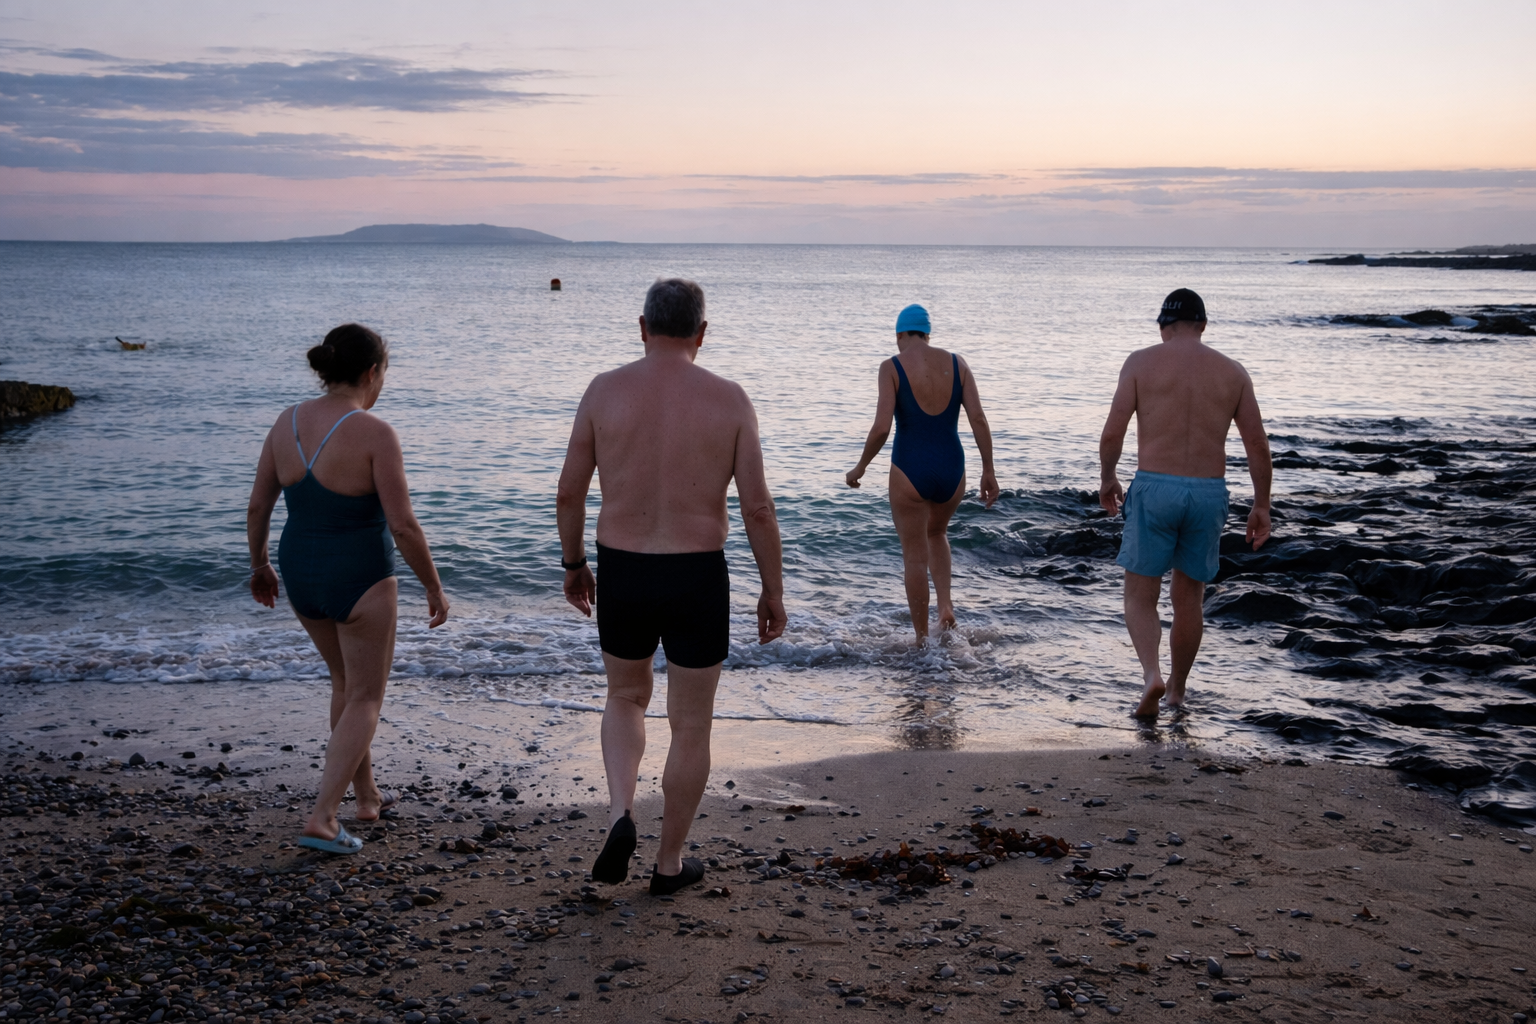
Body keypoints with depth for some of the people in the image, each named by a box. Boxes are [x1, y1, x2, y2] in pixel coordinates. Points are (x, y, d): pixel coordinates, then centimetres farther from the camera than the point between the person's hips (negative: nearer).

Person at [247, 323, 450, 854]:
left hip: (301, 574, 6)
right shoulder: (374, 433, -19)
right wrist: (435, 588, -7)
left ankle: (366, 794, 36)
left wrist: (259, 564, 21)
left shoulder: (287, 422, -1)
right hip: (360, 581, -6)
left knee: (346, 681, 26)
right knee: (366, 699, 8)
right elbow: (403, 525, -19)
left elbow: (257, 506, 5)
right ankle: (322, 818, -2)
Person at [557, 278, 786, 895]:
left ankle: (620, 813, 4)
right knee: (690, 725, 13)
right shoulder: (728, 399, -6)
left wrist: (573, 564, 16)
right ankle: (670, 863, 23)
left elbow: (569, 493, 0)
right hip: (697, 579, -1)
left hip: (621, 574, 2)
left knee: (626, 699, 25)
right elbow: (757, 506, -8)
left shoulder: (605, 390, -3)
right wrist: (773, 590, 2)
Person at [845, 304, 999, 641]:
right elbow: (978, 419, -3)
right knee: (937, 533, 31)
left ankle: (922, 639, 13)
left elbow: (881, 428, -15)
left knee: (915, 555, 8)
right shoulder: (956, 364, 3)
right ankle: (946, 603, 13)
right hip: (952, 470, 4)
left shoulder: (892, 367, -8)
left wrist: (860, 467, 0)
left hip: (910, 471, -4)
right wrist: (988, 470, 4)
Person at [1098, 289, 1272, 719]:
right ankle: (1176, 691, 28)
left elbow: (1112, 432, -5)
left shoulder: (1142, 362, 0)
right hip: (1209, 492, 3)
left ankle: (1151, 673, -17)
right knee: (1188, 598, 17)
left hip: (1154, 489, -3)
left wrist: (1107, 479, 11)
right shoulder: (1232, 372, 7)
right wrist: (1261, 506, 12)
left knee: (1140, 595, 7)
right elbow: (1258, 445, 4)